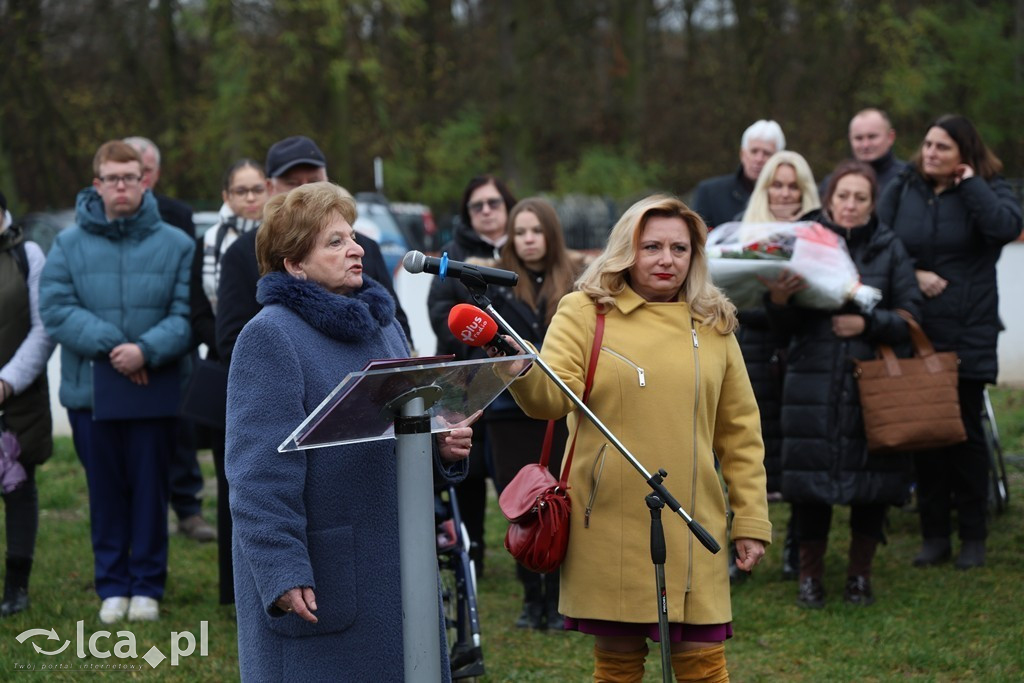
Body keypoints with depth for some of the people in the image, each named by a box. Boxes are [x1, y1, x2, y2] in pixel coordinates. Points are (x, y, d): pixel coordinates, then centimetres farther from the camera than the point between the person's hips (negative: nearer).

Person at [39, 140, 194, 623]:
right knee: (105, 489, 9)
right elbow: (55, 308, -6)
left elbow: (188, 315, -6)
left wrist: (147, 350, -21)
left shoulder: (176, 245, 0)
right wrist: (109, 345, -17)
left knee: (150, 488, 6)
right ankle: (112, 586, 19)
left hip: (154, 391, -1)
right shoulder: (70, 244, 3)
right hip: (90, 391, 1)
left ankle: (147, 585, 18)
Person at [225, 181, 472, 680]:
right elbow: (261, 476, -18)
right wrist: (282, 575, -24)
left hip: (393, 572, 8)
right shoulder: (271, 336, -12)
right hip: (316, 579, -8)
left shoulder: (383, 325, 14)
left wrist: (443, 449, 1)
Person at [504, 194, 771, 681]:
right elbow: (552, 398, -11)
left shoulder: (713, 326, 11)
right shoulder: (585, 312, 3)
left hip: (692, 532, 2)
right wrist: (522, 370, -33)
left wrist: (751, 521, 9)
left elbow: (740, 433, 14)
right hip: (609, 528, -2)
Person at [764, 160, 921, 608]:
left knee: (871, 480, 2)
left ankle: (860, 573, 19)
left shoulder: (889, 249, 7)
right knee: (810, 473, -1)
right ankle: (810, 575, 14)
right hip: (814, 379, 0)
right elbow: (787, 324, 3)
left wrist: (867, 322, -13)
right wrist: (778, 301, -18)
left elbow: (910, 316, 3)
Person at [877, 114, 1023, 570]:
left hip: (967, 339, -2)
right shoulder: (902, 190, 6)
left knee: (966, 433, 2)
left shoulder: (988, 190, 0)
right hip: (914, 336, 3)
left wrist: (970, 185, -16)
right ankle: (934, 534, 14)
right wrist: (912, 276, -11)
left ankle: (973, 537, 12)